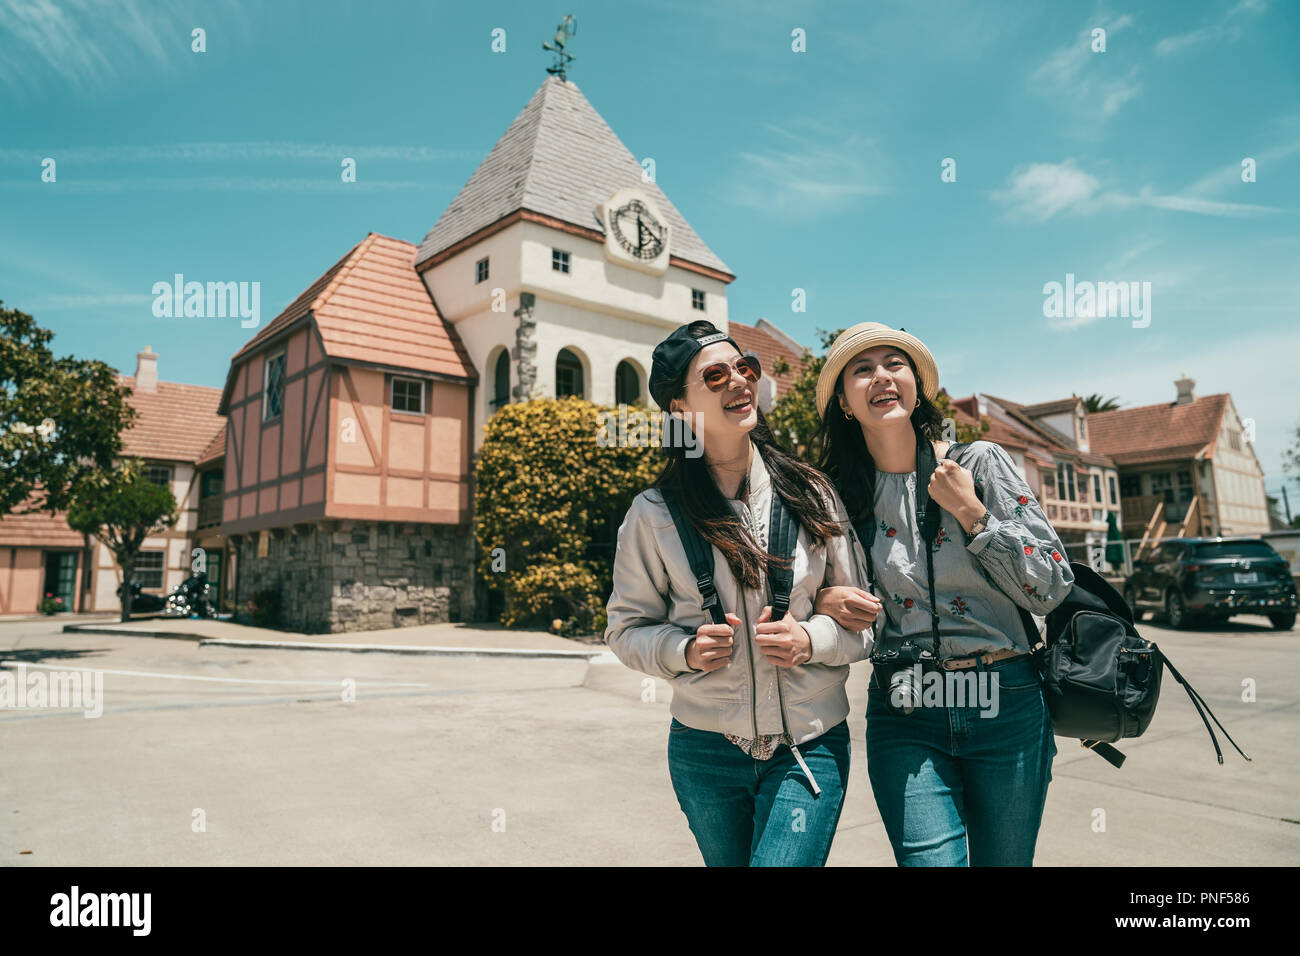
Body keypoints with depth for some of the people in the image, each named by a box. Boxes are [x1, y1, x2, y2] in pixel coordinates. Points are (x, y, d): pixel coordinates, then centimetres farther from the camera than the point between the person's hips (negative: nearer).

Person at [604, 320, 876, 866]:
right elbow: (627, 629, 2)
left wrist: (812, 639, -15)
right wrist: (686, 651, -17)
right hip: (706, 752, 1)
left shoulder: (811, 495, -2)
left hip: (809, 749, 0)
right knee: (728, 862, 19)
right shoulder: (655, 514, -5)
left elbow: (863, 618, 4)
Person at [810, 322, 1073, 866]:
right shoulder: (842, 493, 2)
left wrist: (970, 513, -12)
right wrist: (823, 601, -7)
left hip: (1004, 707, 0)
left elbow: (1051, 589, -4)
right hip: (904, 719, 0)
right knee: (931, 858, -13)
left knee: (1004, 862, 13)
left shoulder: (980, 463, -2)